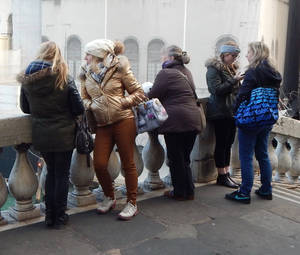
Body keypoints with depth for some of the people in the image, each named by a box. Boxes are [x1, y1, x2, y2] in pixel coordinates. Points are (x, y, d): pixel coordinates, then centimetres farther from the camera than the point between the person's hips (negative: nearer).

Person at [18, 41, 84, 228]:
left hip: (40, 135, 4)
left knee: (51, 172, 19)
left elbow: (25, 108, 9)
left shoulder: (27, 79, -1)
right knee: (62, 175, 9)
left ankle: (50, 216, 22)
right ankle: (59, 216, 17)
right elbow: (79, 108, -10)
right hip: (63, 135, -4)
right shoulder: (64, 78, -12)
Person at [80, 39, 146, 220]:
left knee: (128, 163, 3)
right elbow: (85, 98, 19)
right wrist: (90, 105, -3)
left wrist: (123, 102, -12)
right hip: (102, 125, 4)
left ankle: (132, 203, 17)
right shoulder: (86, 74, 9)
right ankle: (109, 197, 25)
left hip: (124, 122, -4)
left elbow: (139, 93, 0)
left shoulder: (119, 69, -4)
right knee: (99, 164, -1)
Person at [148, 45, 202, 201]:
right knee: (185, 158, 16)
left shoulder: (165, 73, -7)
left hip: (176, 120, -7)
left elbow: (152, 96, -8)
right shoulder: (186, 72, 17)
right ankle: (189, 191, 22)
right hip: (193, 120, 8)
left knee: (176, 159, 5)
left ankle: (179, 192, 15)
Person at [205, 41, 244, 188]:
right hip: (220, 112, -8)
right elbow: (216, 89, -17)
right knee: (221, 143, -2)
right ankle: (222, 176, 5)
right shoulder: (214, 68, -7)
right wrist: (234, 81, -17)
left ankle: (226, 173, 16)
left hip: (231, 112, 8)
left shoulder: (231, 68, 18)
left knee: (228, 143, 9)